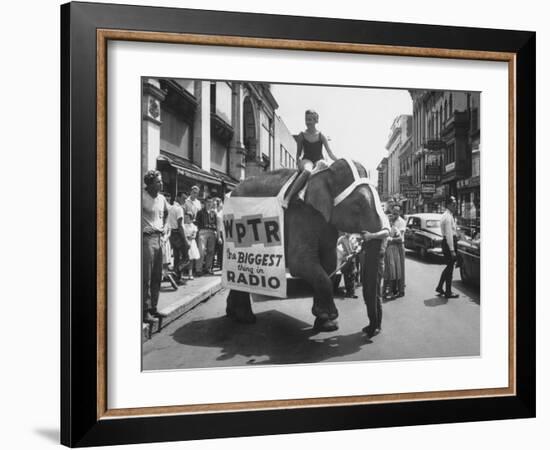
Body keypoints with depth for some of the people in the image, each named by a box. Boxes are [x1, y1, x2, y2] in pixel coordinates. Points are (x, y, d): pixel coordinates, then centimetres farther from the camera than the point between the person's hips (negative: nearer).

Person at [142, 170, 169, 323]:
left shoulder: (161, 198, 11)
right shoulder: (142, 197, -13)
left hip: (159, 238, 8)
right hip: (146, 238, -8)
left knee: (157, 277, 11)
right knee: (146, 277, -6)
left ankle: (153, 308, 20)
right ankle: (145, 311, -2)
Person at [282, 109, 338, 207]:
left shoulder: (321, 136, 8)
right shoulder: (301, 136, 8)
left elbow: (330, 153, 4)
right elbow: (298, 153, 11)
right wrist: (299, 161, -9)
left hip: (319, 160, 1)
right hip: (307, 160, -1)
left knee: (323, 165, -40)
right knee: (307, 171, -40)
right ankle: (287, 198, -48)